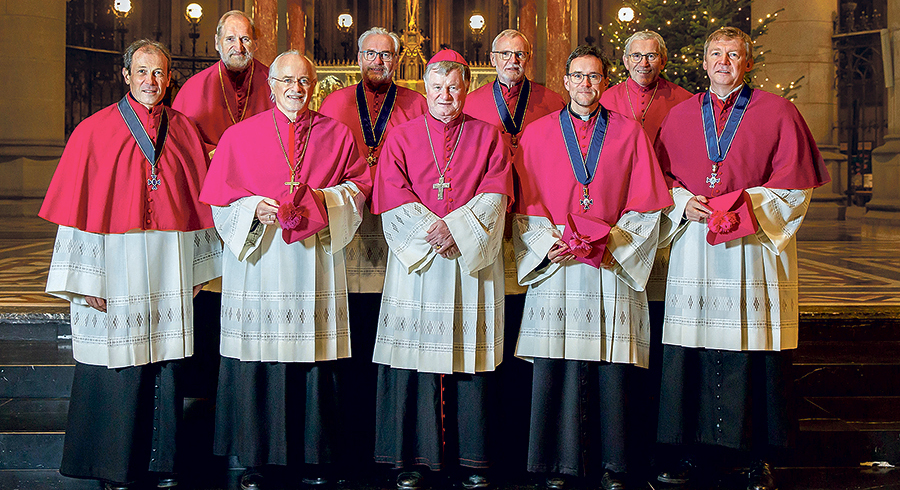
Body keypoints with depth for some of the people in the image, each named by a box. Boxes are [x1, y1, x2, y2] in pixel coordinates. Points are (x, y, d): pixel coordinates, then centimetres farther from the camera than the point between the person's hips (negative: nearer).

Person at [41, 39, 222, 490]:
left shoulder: (184, 131, 8)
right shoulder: (94, 132, -1)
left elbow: (198, 201, 12)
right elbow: (78, 208, -4)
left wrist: (198, 269, 8)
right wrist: (87, 281, -10)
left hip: (170, 266, 3)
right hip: (116, 264, -3)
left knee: (165, 364, 7)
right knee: (118, 366, 1)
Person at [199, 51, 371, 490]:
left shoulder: (337, 135, 9)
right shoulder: (239, 135, 7)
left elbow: (358, 186, 7)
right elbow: (218, 196, 5)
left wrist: (322, 200, -12)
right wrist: (253, 208, -14)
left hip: (314, 264, 1)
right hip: (258, 261, -1)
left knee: (314, 359, 2)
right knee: (256, 361, -2)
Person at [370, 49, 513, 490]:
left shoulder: (487, 137, 10)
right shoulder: (401, 137, 10)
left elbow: (494, 196, -2)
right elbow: (393, 199, -1)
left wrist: (455, 228, -15)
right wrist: (432, 233, -12)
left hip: (472, 263, 0)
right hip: (416, 263, 0)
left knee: (471, 355, 1)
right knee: (414, 355, -2)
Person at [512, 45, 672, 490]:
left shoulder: (630, 133, 8)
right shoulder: (537, 134, 9)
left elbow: (645, 205, 4)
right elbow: (525, 205, 6)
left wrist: (610, 243, -9)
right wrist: (548, 244, -10)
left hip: (613, 269, 0)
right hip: (556, 269, 0)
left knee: (613, 366, -1)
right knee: (557, 366, -1)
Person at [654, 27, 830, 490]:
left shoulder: (777, 112, 4)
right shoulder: (680, 116, 14)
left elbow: (795, 184, 0)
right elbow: (661, 177, 15)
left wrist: (747, 207, -13)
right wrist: (684, 203, -5)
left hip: (755, 244, -2)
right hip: (694, 249, 3)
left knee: (755, 350, -2)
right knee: (688, 355, 1)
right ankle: (686, 448, 12)